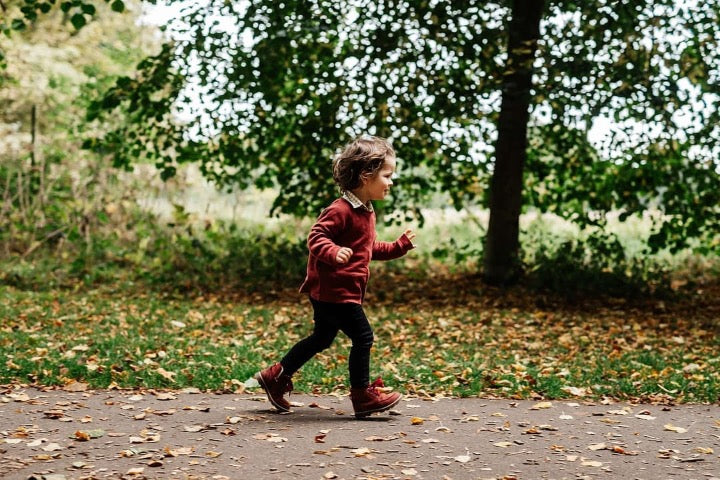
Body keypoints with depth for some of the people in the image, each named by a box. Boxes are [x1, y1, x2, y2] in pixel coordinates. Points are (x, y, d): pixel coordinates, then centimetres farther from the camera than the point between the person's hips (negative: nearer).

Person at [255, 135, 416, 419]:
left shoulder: (366, 212, 15)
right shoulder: (341, 210, -19)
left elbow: (370, 248, 26)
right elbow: (316, 236, -25)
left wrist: (399, 247, 18)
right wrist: (333, 252, -42)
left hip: (343, 291, 11)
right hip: (333, 290, -11)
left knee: (322, 338, 19)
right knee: (363, 337, -6)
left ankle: (276, 377, 29)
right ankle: (363, 396, 5)